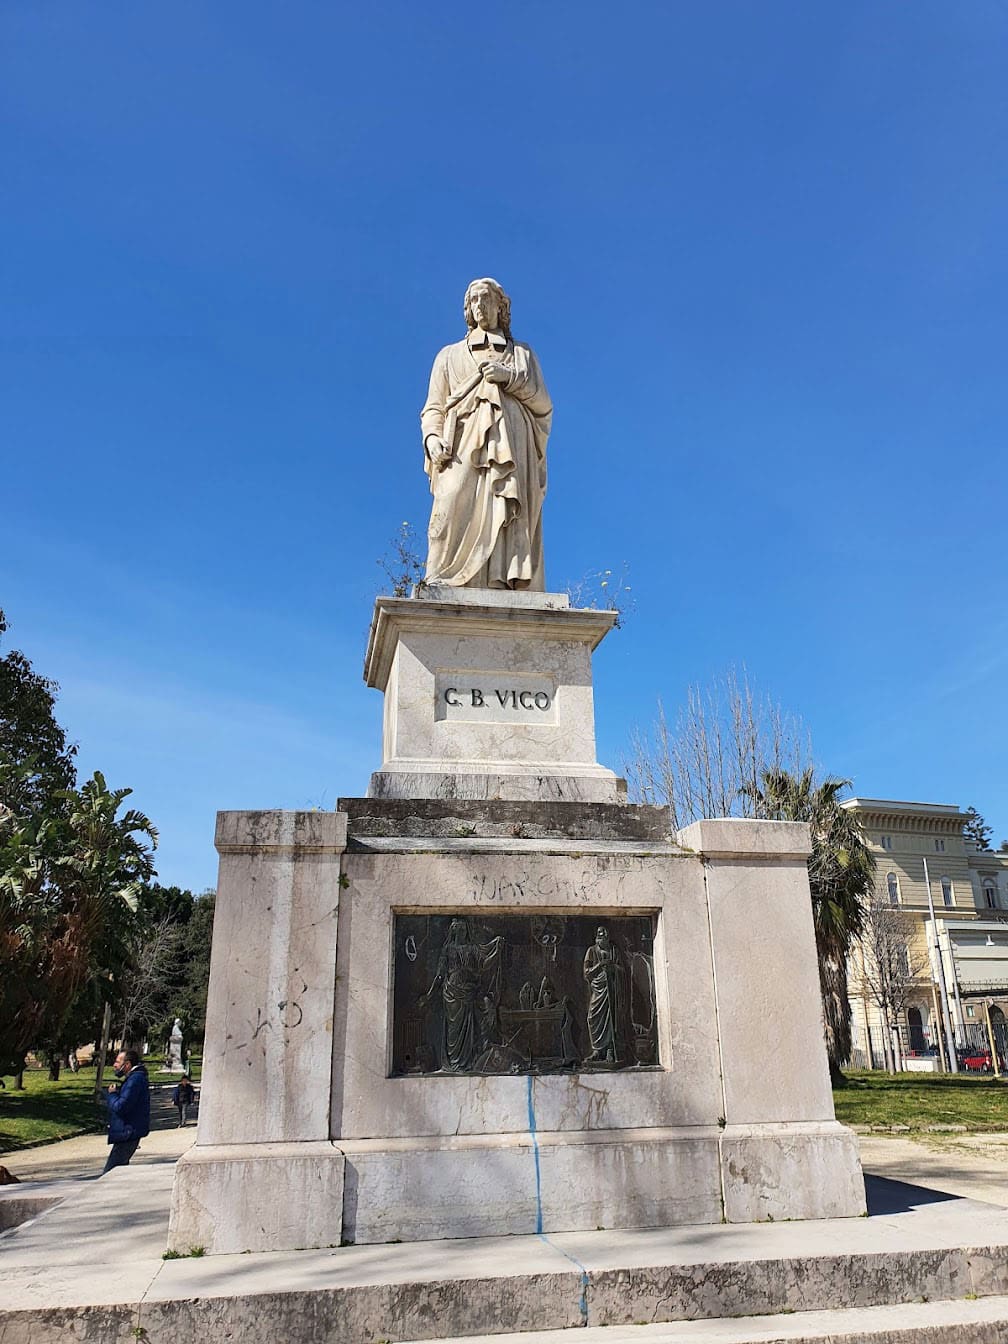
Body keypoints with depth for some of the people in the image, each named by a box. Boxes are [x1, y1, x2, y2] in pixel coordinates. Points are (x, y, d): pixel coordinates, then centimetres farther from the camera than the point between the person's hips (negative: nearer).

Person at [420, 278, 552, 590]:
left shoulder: (522, 355, 28)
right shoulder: (450, 355, 28)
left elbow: (543, 403, 15)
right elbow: (434, 407, 16)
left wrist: (510, 377, -1)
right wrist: (432, 437, -5)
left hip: (510, 450, 0)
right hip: (463, 449, 0)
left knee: (506, 521, -19)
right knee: (456, 515, -22)